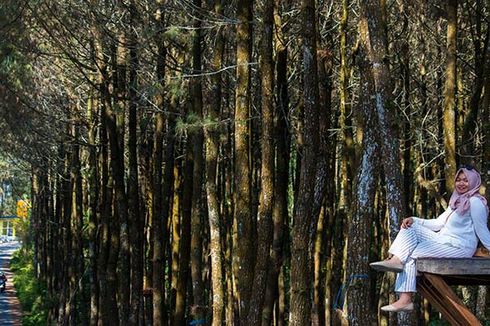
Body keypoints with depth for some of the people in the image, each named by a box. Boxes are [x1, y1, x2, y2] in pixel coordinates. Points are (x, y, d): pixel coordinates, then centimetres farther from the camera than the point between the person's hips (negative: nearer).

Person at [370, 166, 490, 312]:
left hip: (459, 247, -9)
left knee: (410, 254, -13)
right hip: (443, 240, 9)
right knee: (411, 226, -2)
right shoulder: (457, 201, 21)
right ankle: (397, 260, -20)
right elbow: (438, 223, 15)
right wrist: (414, 220, 4)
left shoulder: (475, 201, -8)